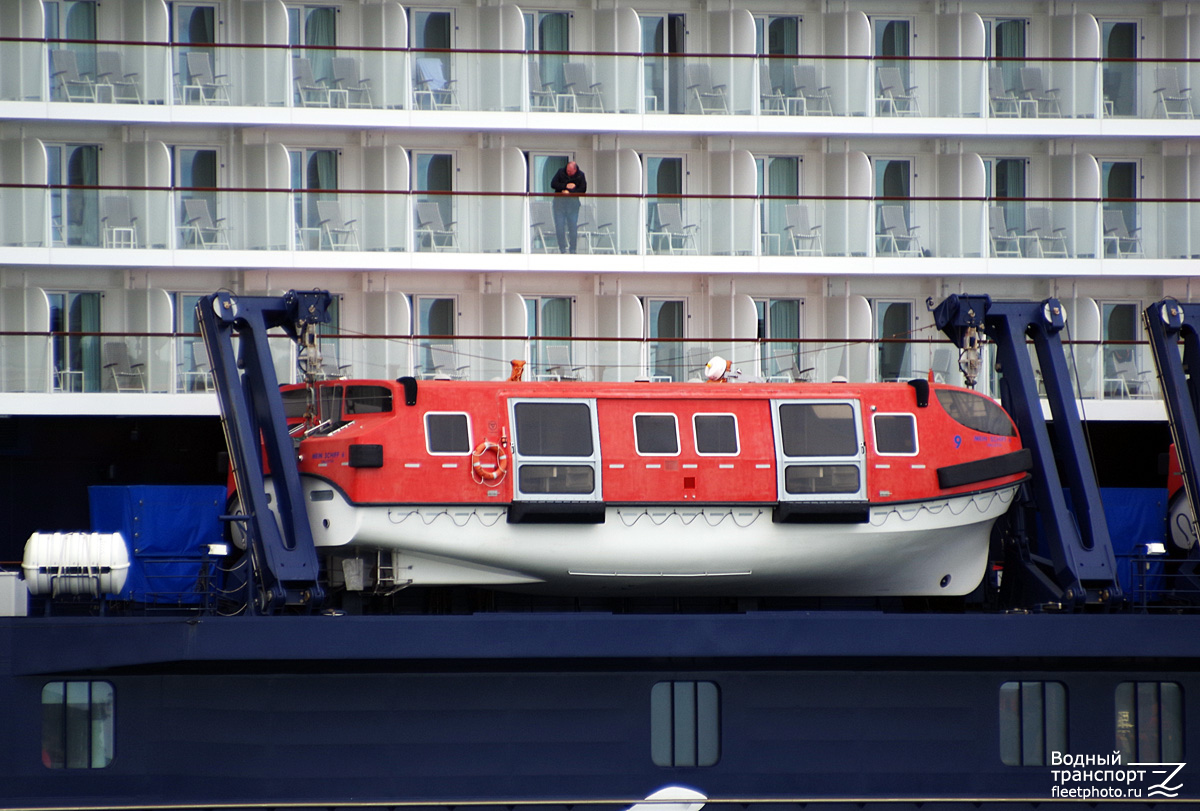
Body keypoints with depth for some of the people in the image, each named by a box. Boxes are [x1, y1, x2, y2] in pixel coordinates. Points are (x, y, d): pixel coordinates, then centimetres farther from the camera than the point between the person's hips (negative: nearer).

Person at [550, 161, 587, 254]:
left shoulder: (580, 175, 1)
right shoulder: (561, 172, 2)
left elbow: (583, 190, -3)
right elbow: (553, 184, -2)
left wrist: (570, 192, -14)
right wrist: (566, 186, -13)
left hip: (573, 203, 0)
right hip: (560, 202, 0)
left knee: (573, 227, -2)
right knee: (559, 227, -4)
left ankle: (573, 249, 5)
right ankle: (562, 249, 1)